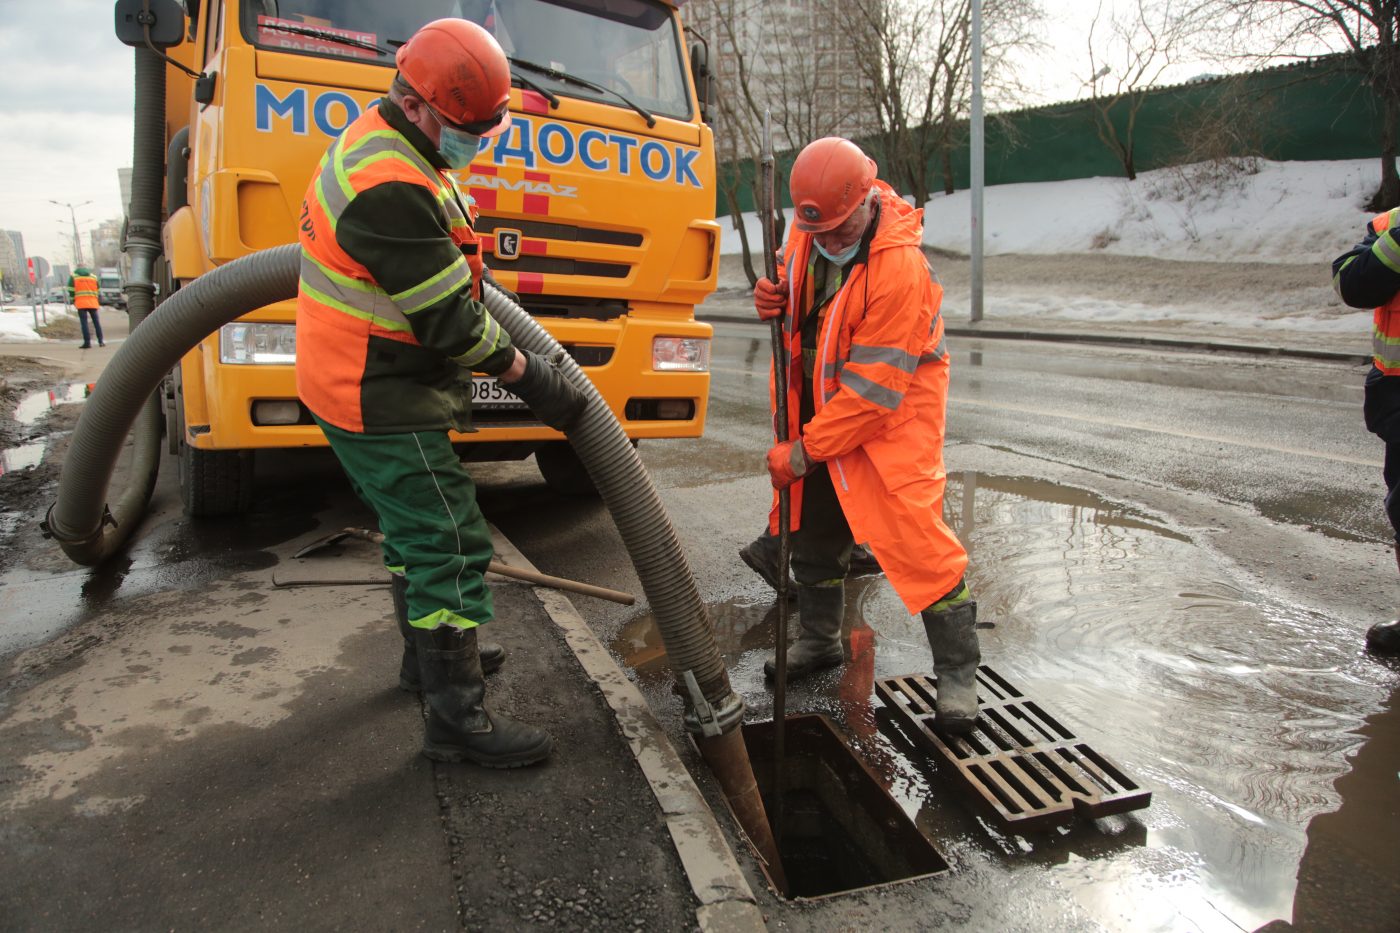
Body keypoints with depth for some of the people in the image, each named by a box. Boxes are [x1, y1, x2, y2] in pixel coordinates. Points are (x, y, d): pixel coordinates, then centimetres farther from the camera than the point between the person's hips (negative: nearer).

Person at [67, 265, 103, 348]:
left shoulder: (73, 276, 6)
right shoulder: (93, 276, 13)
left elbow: (71, 290, -1)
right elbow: (98, 290, 11)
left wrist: (73, 301, 10)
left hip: (81, 303, -2)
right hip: (93, 303, 2)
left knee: (84, 323, -3)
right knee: (96, 322, 8)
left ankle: (87, 342, -6)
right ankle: (100, 341, 5)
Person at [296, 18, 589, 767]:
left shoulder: (385, 144, 10)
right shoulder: (390, 188, -26)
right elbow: (447, 321, -24)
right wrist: (530, 377, -14)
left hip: (363, 387, 11)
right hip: (381, 400, -11)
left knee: (414, 528, 22)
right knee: (450, 545, -7)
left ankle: (429, 655, 40)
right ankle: (457, 719, 2)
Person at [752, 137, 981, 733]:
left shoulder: (901, 266, -28)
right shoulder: (809, 229, -5)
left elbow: (872, 387, -28)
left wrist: (804, 450, -23)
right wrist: (777, 297, -9)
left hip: (893, 410, -7)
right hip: (821, 402, 7)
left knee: (914, 536, -13)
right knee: (812, 525, 13)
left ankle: (958, 673, 4)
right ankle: (819, 640, 34)